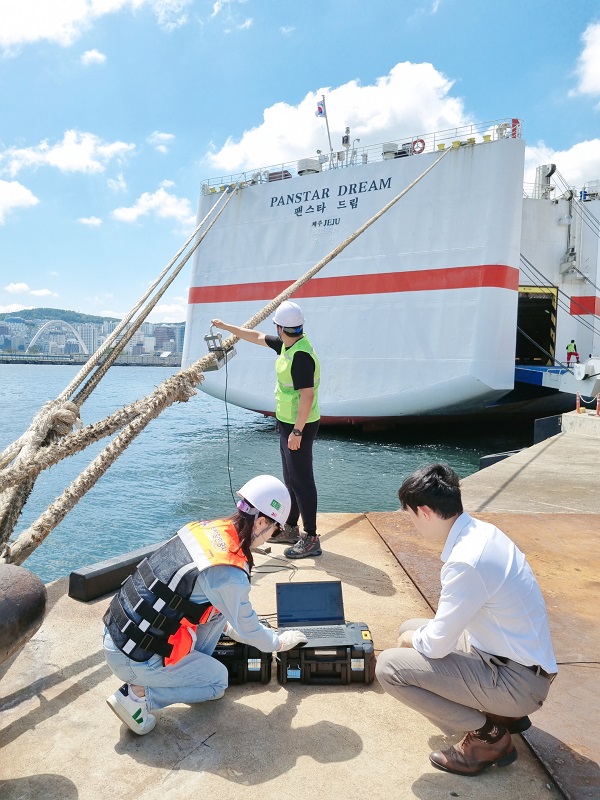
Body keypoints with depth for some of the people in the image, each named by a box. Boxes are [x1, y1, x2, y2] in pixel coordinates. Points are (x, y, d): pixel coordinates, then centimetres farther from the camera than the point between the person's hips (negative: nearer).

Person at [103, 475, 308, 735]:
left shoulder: (202, 528, -3)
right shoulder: (229, 575, -25)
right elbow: (248, 630, -5)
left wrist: (229, 627, 31)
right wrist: (280, 642, 17)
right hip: (135, 660, -7)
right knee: (219, 679, 16)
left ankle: (190, 668, 17)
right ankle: (138, 694, 4)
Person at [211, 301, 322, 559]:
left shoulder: (301, 355, -23)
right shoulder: (286, 345, 7)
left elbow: (307, 396, -26)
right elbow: (257, 337, 22)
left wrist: (297, 431, -24)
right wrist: (227, 327, 28)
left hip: (299, 427, -11)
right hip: (288, 423, 11)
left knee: (301, 480, -5)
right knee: (291, 478, 18)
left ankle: (311, 538, 5)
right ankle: (291, 528, 31)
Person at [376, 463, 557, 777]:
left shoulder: (466, 562, -31)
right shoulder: (480, 531, -3)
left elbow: (436, 645, -20)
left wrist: (411, 640, 1)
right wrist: (415, 634, 10)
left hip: (517, 679, -9)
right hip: (514, 657, 9)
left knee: (389, 666, -15)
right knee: (412, 629, 16)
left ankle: (489, 735, 1)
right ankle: (501, 710, 17)